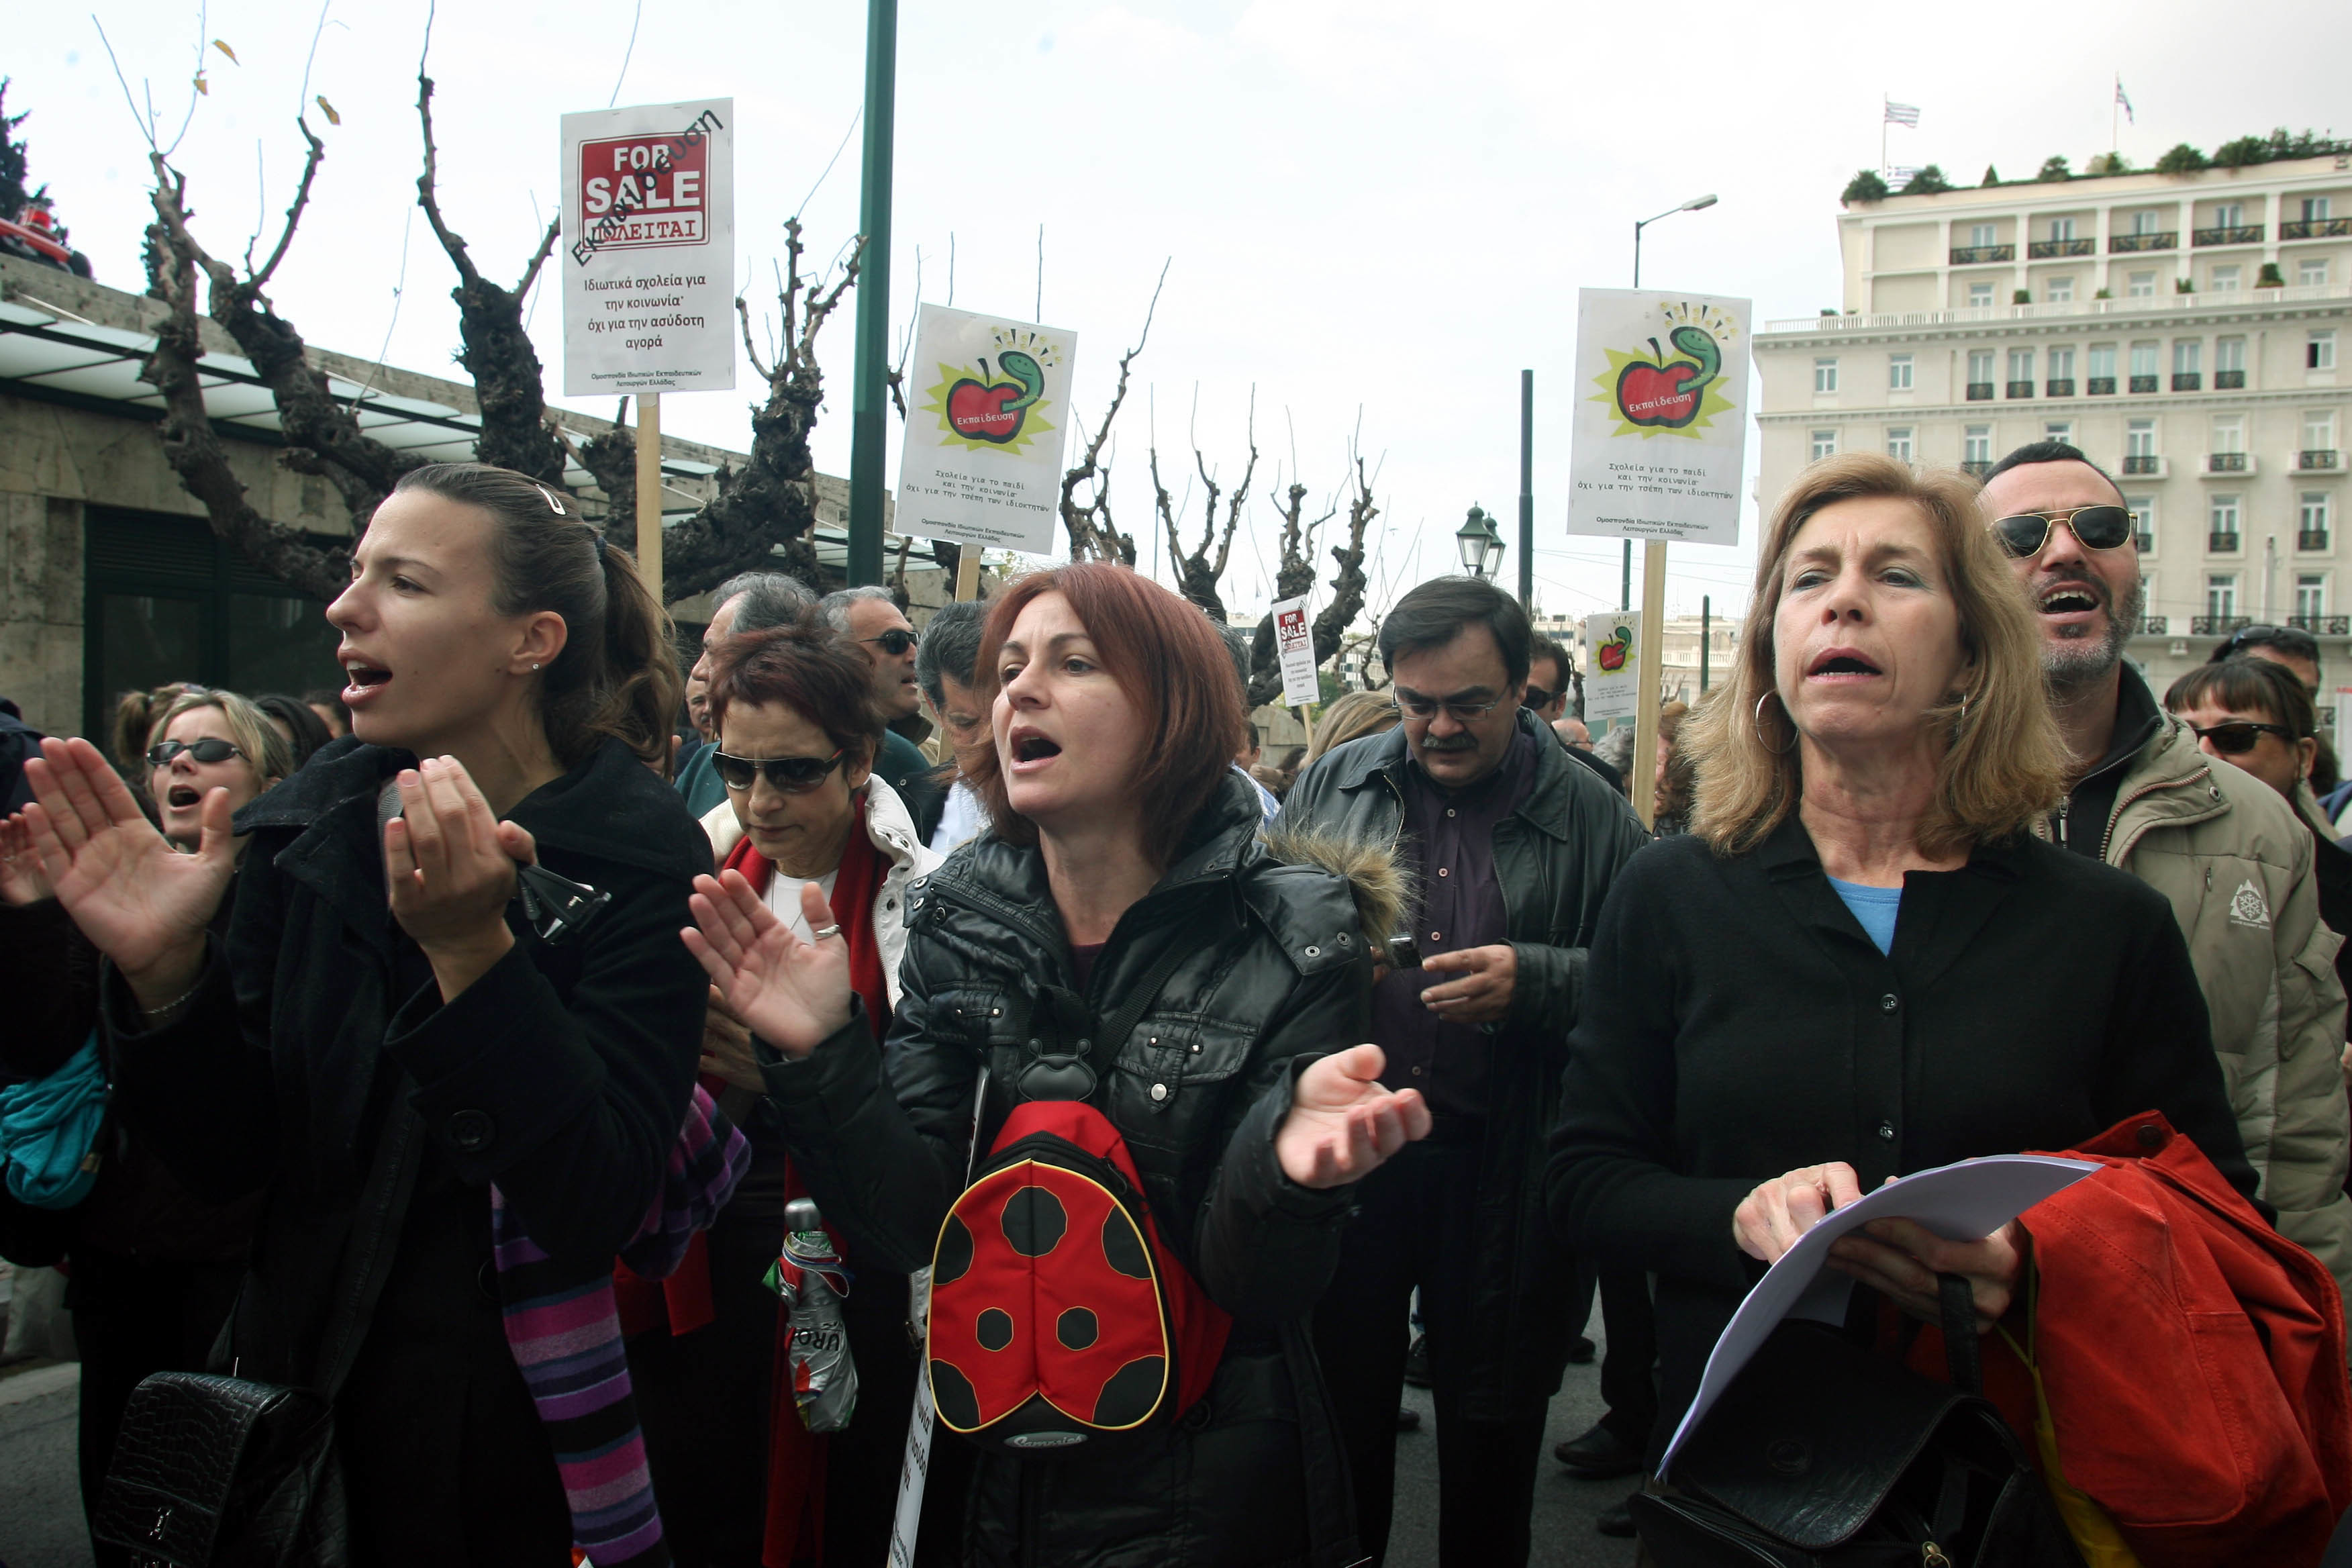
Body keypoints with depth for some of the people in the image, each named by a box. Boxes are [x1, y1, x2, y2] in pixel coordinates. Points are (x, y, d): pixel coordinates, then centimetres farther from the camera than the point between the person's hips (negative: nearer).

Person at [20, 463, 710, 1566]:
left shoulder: (640, 854, -17)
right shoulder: (311, 824, -4)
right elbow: (228, 1159, -1)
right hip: (305, 1395, 5)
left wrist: (471, 949, -33)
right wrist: (164, 976, -17)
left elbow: (598, 1209, -25)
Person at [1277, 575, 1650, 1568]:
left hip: (1503, 1175, -1)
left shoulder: (1589, 816, 0)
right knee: (1342, 1410, 13)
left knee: (1492, 1424, 14)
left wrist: (1535, 982, -20)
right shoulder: (1331, 788, 6)